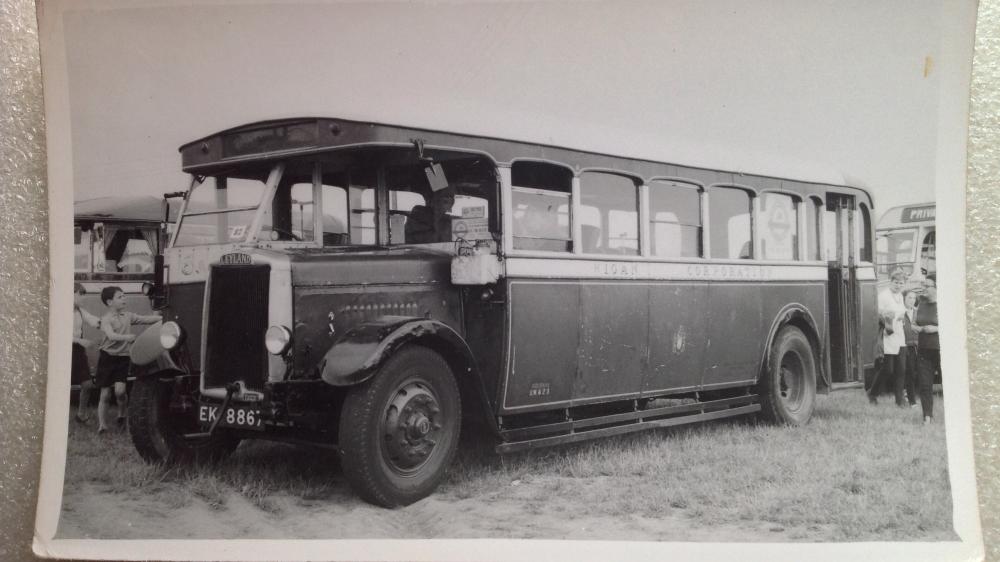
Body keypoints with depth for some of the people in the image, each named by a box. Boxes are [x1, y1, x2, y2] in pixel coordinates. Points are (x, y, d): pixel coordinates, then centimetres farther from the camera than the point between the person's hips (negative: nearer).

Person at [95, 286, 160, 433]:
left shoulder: (128, 316, 8)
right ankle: (102, 424, 10)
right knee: (105, 394, 1)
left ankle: (122, 414, 10)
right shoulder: (106, 319, -9)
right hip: (108, 356, -3)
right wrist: (126, 337, -42)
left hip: (123, 358, 3)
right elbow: (111, 335, -25)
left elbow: (146, 319, 9)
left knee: (120, 390, -14)